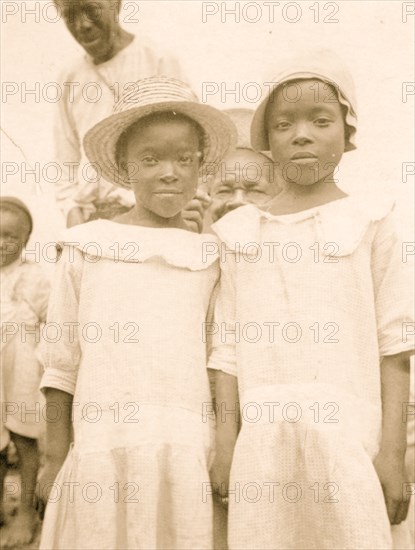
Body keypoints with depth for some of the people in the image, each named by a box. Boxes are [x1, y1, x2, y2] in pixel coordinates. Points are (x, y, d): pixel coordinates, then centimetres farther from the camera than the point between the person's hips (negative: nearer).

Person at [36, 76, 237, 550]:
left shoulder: (210, 256, 5)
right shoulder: (87, 246, 2)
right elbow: (61, 358, 6)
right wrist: (55, 457, 6)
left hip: (191, 451, 1)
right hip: (103, 449, -1)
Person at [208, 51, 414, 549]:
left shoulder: (368, 222, 3)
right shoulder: (240, 232, 7)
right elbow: (228, 347, 7)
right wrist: (225, 441, 3)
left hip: (350, 439, -1)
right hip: (263, 441, 2)